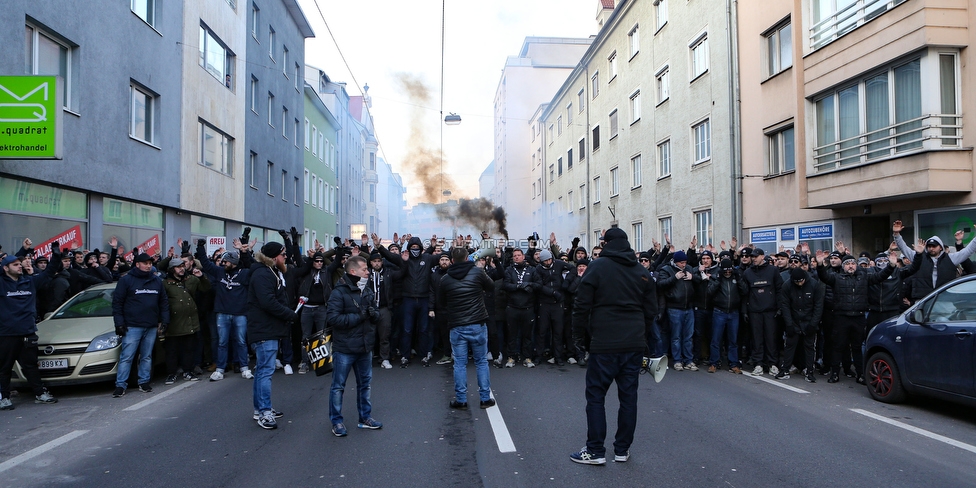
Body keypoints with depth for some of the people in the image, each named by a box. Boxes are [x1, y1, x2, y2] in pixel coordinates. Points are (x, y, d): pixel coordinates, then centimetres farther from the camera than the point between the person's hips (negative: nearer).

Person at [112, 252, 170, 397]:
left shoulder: (157, 281, 11)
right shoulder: (126, 280, -1)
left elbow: (164, 302, 14)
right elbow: (117, 303, -2)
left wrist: (164, 321, 6)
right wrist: (119, 323, -8)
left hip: (152, 327, 4)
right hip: (132, 326, -4)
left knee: (147, 357, 9)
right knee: (126, 357, -5)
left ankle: (144, 382, 17)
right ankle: (121, 385, -1)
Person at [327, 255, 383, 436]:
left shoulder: (367, 290, 8)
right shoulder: (339, 292, -15)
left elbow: (376, 312, 15)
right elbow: (333, 318, -23)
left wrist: (374, 314, -9)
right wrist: (359, 316, -23)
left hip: (365, 346, 7)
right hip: (344, 348, -7)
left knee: (365, 383, 17)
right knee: (338, 386, 5)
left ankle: (365, 417, 30)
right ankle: (336, 421, 18)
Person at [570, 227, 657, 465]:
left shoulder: (597, 266, -6)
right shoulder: (642, 271, 9)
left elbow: (582, 304, -9)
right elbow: (651, 309, 12)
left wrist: (579, 331, 5)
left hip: (604, 342, -5)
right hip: (634, 343, 5)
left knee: (595, 395, 4)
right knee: (628, 395, 11)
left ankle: (595, 450, 7)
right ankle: (622, 449, 18)